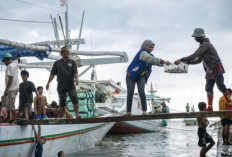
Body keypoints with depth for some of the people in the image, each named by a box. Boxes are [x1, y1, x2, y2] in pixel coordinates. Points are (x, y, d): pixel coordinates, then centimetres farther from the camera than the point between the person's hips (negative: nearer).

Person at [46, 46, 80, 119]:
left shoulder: (72, 62, 10)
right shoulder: (57, 63, 12)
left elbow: (75, 72, 0)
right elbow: (52, 74, 10)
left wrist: (76, 79, -20)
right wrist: (48, 83, 3)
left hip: (71, 85, -1)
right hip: (61, 86, 1)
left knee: (74, 99, -14)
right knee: (62, 101, 6)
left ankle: (77, 115, -16)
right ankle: (63, 116, 15)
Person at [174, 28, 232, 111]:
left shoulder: (205, 44, -14)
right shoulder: (203, 45, 18)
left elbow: (194, 55, -22)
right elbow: (198, 60, 19)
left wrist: (181, 60, -21)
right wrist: (187, 62, 7)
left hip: (216, 68, -10)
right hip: (210, 70, 10)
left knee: (221, 87, -11)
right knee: (209, 89, 6)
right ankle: (210, 107, 8)